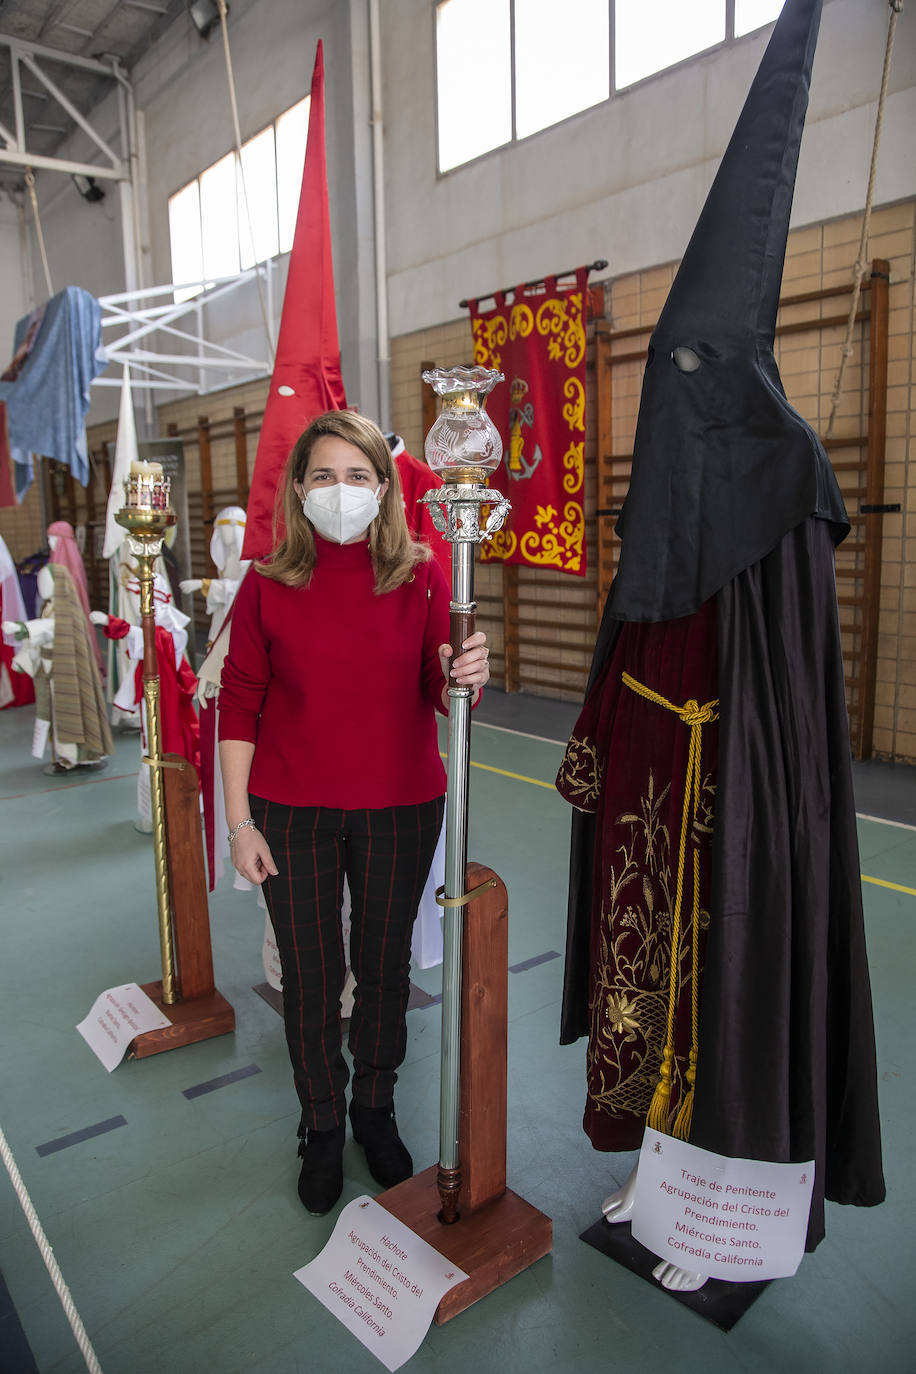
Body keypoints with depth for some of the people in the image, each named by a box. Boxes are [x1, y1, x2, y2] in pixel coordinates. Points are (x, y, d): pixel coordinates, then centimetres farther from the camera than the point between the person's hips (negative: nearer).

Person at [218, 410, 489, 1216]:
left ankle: (376, 1111, 40)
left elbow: (441, 694, -7)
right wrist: (239, 821, -4)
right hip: (292, 812, 0)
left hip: (400, 808, 1)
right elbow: (239, 705, -2)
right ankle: (322, 1127, 37)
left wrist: (467, 679, -31)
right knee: (310, 976, 12)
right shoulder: (267, 586, -5)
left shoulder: (421, 578, -5)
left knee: (385, 967, 15)